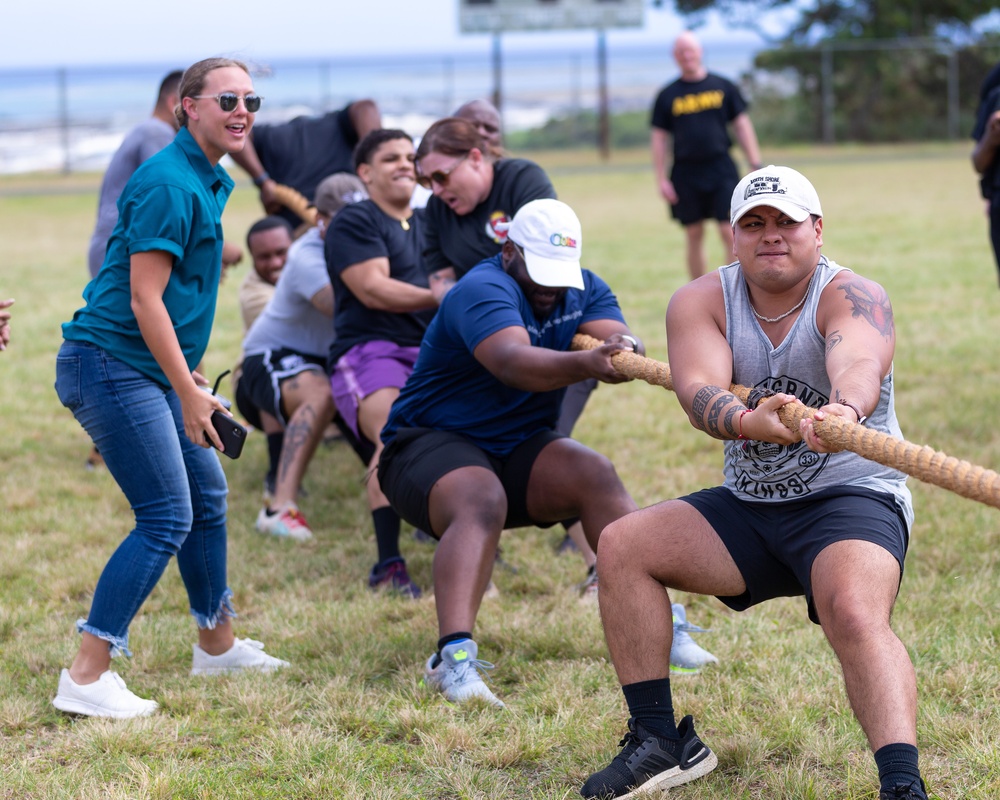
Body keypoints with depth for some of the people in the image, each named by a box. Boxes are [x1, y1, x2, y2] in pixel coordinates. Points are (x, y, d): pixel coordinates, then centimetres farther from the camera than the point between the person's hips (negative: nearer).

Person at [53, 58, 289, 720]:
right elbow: (143, 299, -21)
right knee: (166, 519, -13)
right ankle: (86, 677, -13)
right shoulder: (169, 185, -18)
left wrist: (186, 377, 25)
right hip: (112, 366, -10)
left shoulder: (210, 182, 15)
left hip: (149, 368, 10)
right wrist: (189, 393, -21)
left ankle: (218, 644, 35)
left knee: (207, 498, 18)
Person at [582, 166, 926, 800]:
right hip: (749, 506, 6)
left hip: (854, 498, -6)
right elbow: (698, 389, -21)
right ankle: (661, 742, 1)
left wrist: (844, 410, -62)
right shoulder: (702, 300, -2)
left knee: (855, 614, -33)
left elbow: (859, 363, -37)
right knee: (623, 546, -6)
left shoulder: (853, 296, -14)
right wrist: (747, 422, -45)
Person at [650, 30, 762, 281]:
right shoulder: (668, 95, 5)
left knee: (730, 232, -8)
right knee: (694, 236, 6)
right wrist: (661, 179, 0)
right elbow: (659, 138, 7)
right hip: (686, 173, 1)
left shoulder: (722, 86, 6)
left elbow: (742, 125, 7)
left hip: (721, 169, -1)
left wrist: (755, 165, 1)